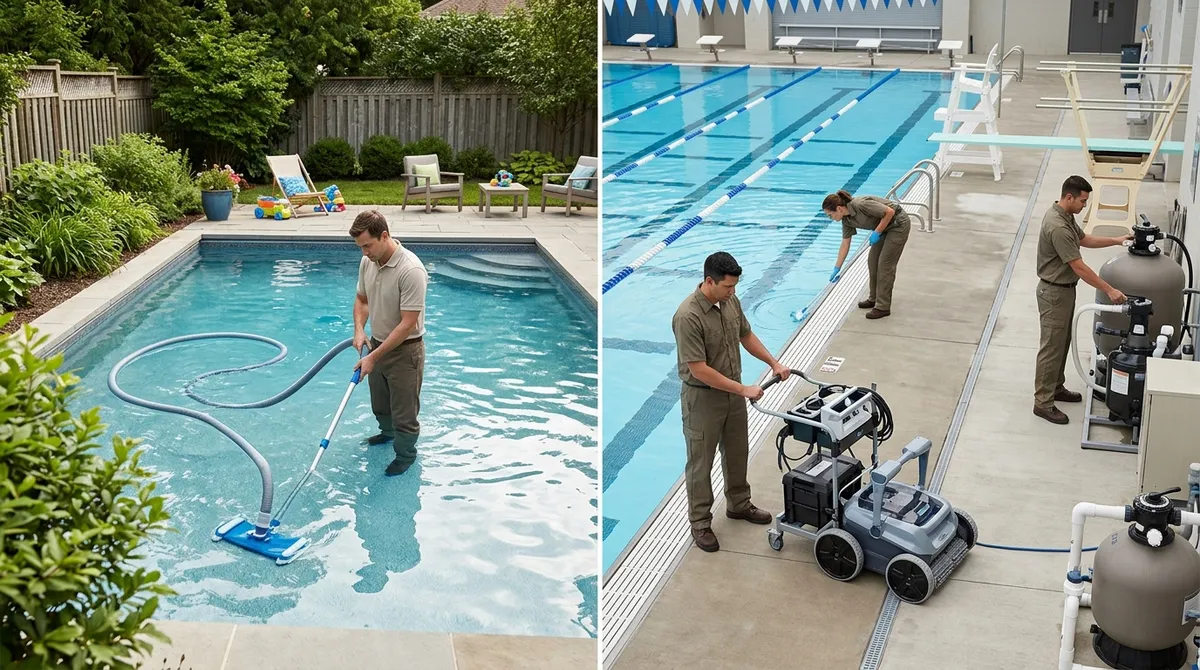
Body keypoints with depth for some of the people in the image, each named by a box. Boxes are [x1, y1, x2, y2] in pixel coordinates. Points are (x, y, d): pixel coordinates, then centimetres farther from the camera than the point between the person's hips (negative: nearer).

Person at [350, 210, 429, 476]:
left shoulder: (411, 270, -30)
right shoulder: (367, 262, -6)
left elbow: (408, 324, -29)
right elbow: (362, 299, 11)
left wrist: (373, 357, -26)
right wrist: (359, 329, -8)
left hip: (405, 350, -8)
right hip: (378, 343, 8)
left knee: (404, 410, 8)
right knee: (380, 403, 27)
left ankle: (406, 454, 30)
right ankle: (388, 432, 54)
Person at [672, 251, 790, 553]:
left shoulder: (731, 301, -4)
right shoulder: (688, 316, -29)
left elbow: (746, 335, 13)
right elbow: (699, 369, -28)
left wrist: (774, 363, 6)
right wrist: (743, 389, -24)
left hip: (732, 392, 8)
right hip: (702, 396, -8)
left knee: (737, 453, 21)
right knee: (701, 462, 6)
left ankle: (738, 504, 40)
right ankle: (700, 522, 19)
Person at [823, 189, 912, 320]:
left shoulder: (861, 205, -29)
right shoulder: (847, 220, -3)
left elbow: (889, 212, -25)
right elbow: (845, 245, 6)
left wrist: (877, 232, -20)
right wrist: (837, 269, 7)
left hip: (898, 224, -8)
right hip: (885, 227, 9)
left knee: (885, 264, -7)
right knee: (872, 261, 10)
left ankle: (883, 307, -3)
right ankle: (874, 299, 24)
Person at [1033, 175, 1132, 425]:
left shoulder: (1065, 215, 4)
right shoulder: (1058, 227, -29)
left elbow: (1084, 239, 21)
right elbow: (1079, 267, -27)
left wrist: (1116, 240, 13)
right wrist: (1109, 290, -22)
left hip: (1064, 289, 10)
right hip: (1054, 293, -10)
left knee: (1062, 343, 21)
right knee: (1051, 347, -3)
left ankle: (1056, 387, 35)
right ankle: (1043, 402, 4)